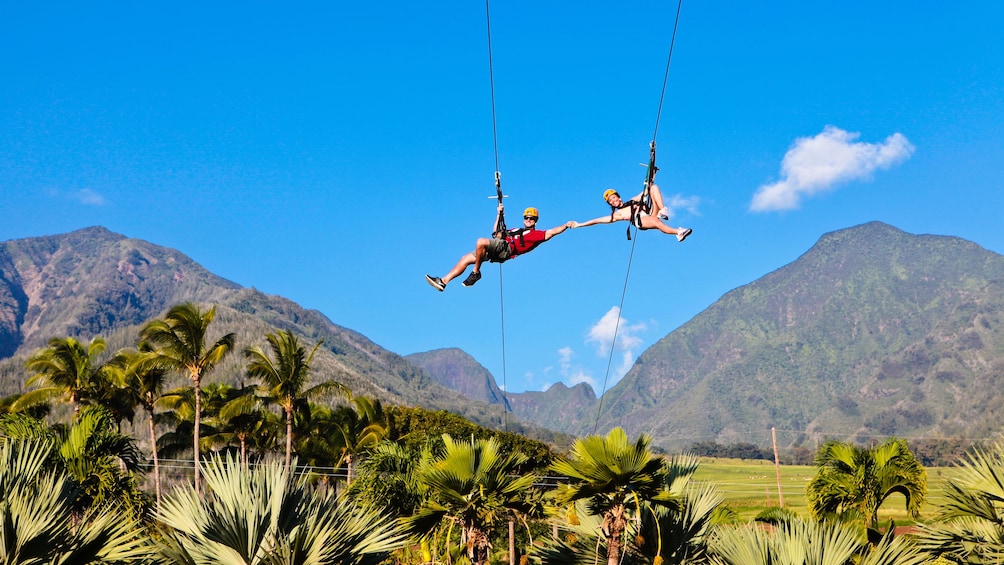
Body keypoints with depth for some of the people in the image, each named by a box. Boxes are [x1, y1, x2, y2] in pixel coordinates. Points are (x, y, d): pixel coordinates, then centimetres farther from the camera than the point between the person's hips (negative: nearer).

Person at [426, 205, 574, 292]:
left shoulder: (537, 234, 14)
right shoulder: (516, 231, 36)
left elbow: (551, 232, 2)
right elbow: (497, 234, 38)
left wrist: (566, 225, -8)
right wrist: (499, 214, 34)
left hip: (506, 248, -8)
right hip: (497, 246, 8)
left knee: (481, 241, -35)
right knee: (466, 259, -1)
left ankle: (476, 273, -23)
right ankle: (442, 282, -5)